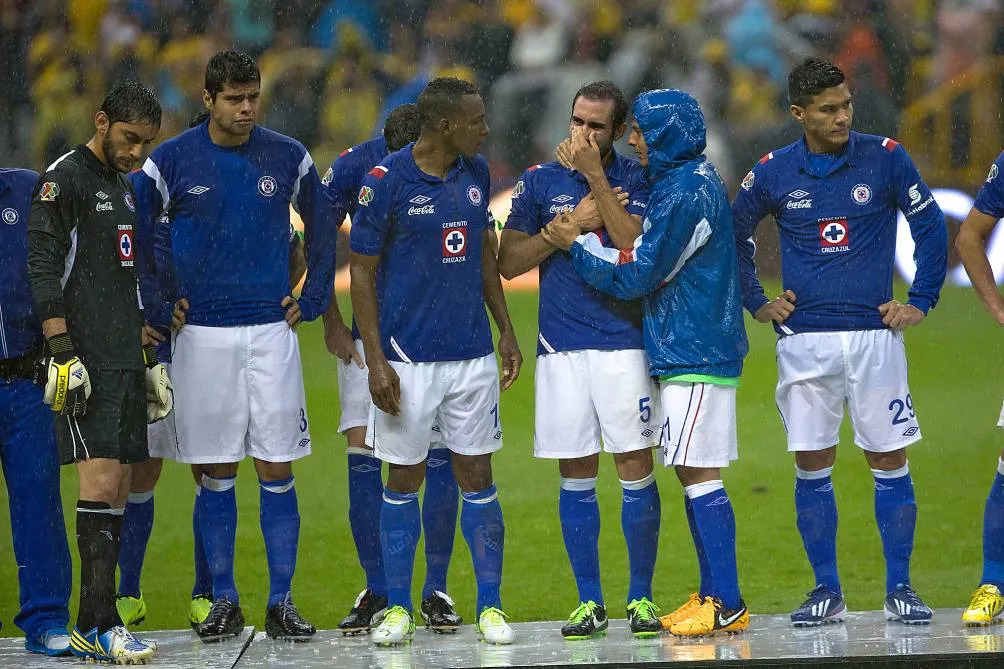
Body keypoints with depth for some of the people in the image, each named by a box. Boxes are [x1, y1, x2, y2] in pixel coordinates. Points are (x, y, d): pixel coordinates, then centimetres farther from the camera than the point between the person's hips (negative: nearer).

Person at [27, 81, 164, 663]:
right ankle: (102, 624, -17)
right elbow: (43, 271, -14)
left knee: (117, 493, 6)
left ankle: (91, 628, 8)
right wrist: (62, 352, -20)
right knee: (100, 484, -15)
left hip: (126, 361, 9)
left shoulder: (125, 187, 20)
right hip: (86, 363, -9)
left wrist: (149, 357, 25)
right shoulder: (65, 180, -7)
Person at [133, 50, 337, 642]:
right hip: (203, 334, -1)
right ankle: (224, 603, 9)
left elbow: (323, 229, 17)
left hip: (271, 329, 1)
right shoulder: (172, 162, -1)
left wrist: (311, 303, 11)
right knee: (216, 473, 2)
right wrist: (156, 307, 4)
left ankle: (282, 603, 2)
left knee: (278, 470, -2)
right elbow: (135, 238, 9)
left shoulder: (288, 158, 3)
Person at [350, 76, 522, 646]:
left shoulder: (476, 173, 5)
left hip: (473, 354, 4)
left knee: (477, 477, 4)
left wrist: (507, 331, 16)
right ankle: (398, 609, 13)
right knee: (405, 480, 4)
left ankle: (490, 606, 10)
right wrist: (376, 361, -11)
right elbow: (362, 272, -7)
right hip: (409, 358, -4)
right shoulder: (387, 181, -11)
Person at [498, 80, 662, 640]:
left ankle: (642, 599, 5)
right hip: (561, 346, 2)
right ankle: (590, 602, 11)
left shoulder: (636, 180, 2)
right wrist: (572, 225, -7)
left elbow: (633, 246, -15)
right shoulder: (540, 182, 8)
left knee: (636, 468, -4)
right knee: (576, 476, 4)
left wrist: (596, 177, -16)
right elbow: (509, 262, 3)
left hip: (624, 342, -2)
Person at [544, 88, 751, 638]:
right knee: (693, 474, 12)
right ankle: (712, 596, 15)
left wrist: (576, 244, -3)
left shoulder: (685, 195, -17)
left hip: (695, 355, -10)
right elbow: (645, 257, 20)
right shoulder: (693, 181, 15)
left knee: (698, 473, -10)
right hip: (683, 351, 10)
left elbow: (635, 275, -15)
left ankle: (727, 605, -11)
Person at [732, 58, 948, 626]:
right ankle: (827, 593, 10)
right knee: (812, 465, 2)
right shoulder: (774, 173, 2)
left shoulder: (885, 159, -1)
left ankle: (900, 589, 7)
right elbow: (734, 234, 18)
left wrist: (920, 302, 3)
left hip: (875, 334, -1)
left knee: (889, 461, 0)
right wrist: (756, 303, 13)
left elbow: (932, 227, 7)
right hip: (804, 340, 1)